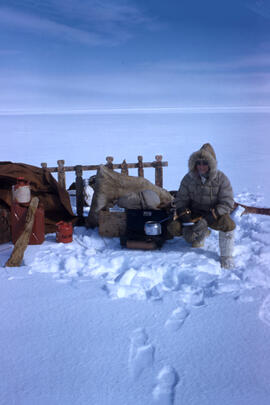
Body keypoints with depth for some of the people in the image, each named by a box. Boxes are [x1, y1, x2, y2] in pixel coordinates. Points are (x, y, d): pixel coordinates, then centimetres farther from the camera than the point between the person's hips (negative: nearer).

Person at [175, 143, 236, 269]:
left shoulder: (221, 178, -13)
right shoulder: (188, 178, -7)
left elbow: (227, 203, -14)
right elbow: (181, 200, 2)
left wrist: (210, 216, -25)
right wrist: (184, 216, -15)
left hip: (216, 212, -2)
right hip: (196, 212, 2)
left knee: (228, 224, -31)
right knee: (189, 237, -18)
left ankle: (226, 257, -9)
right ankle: (203, 233, 23)